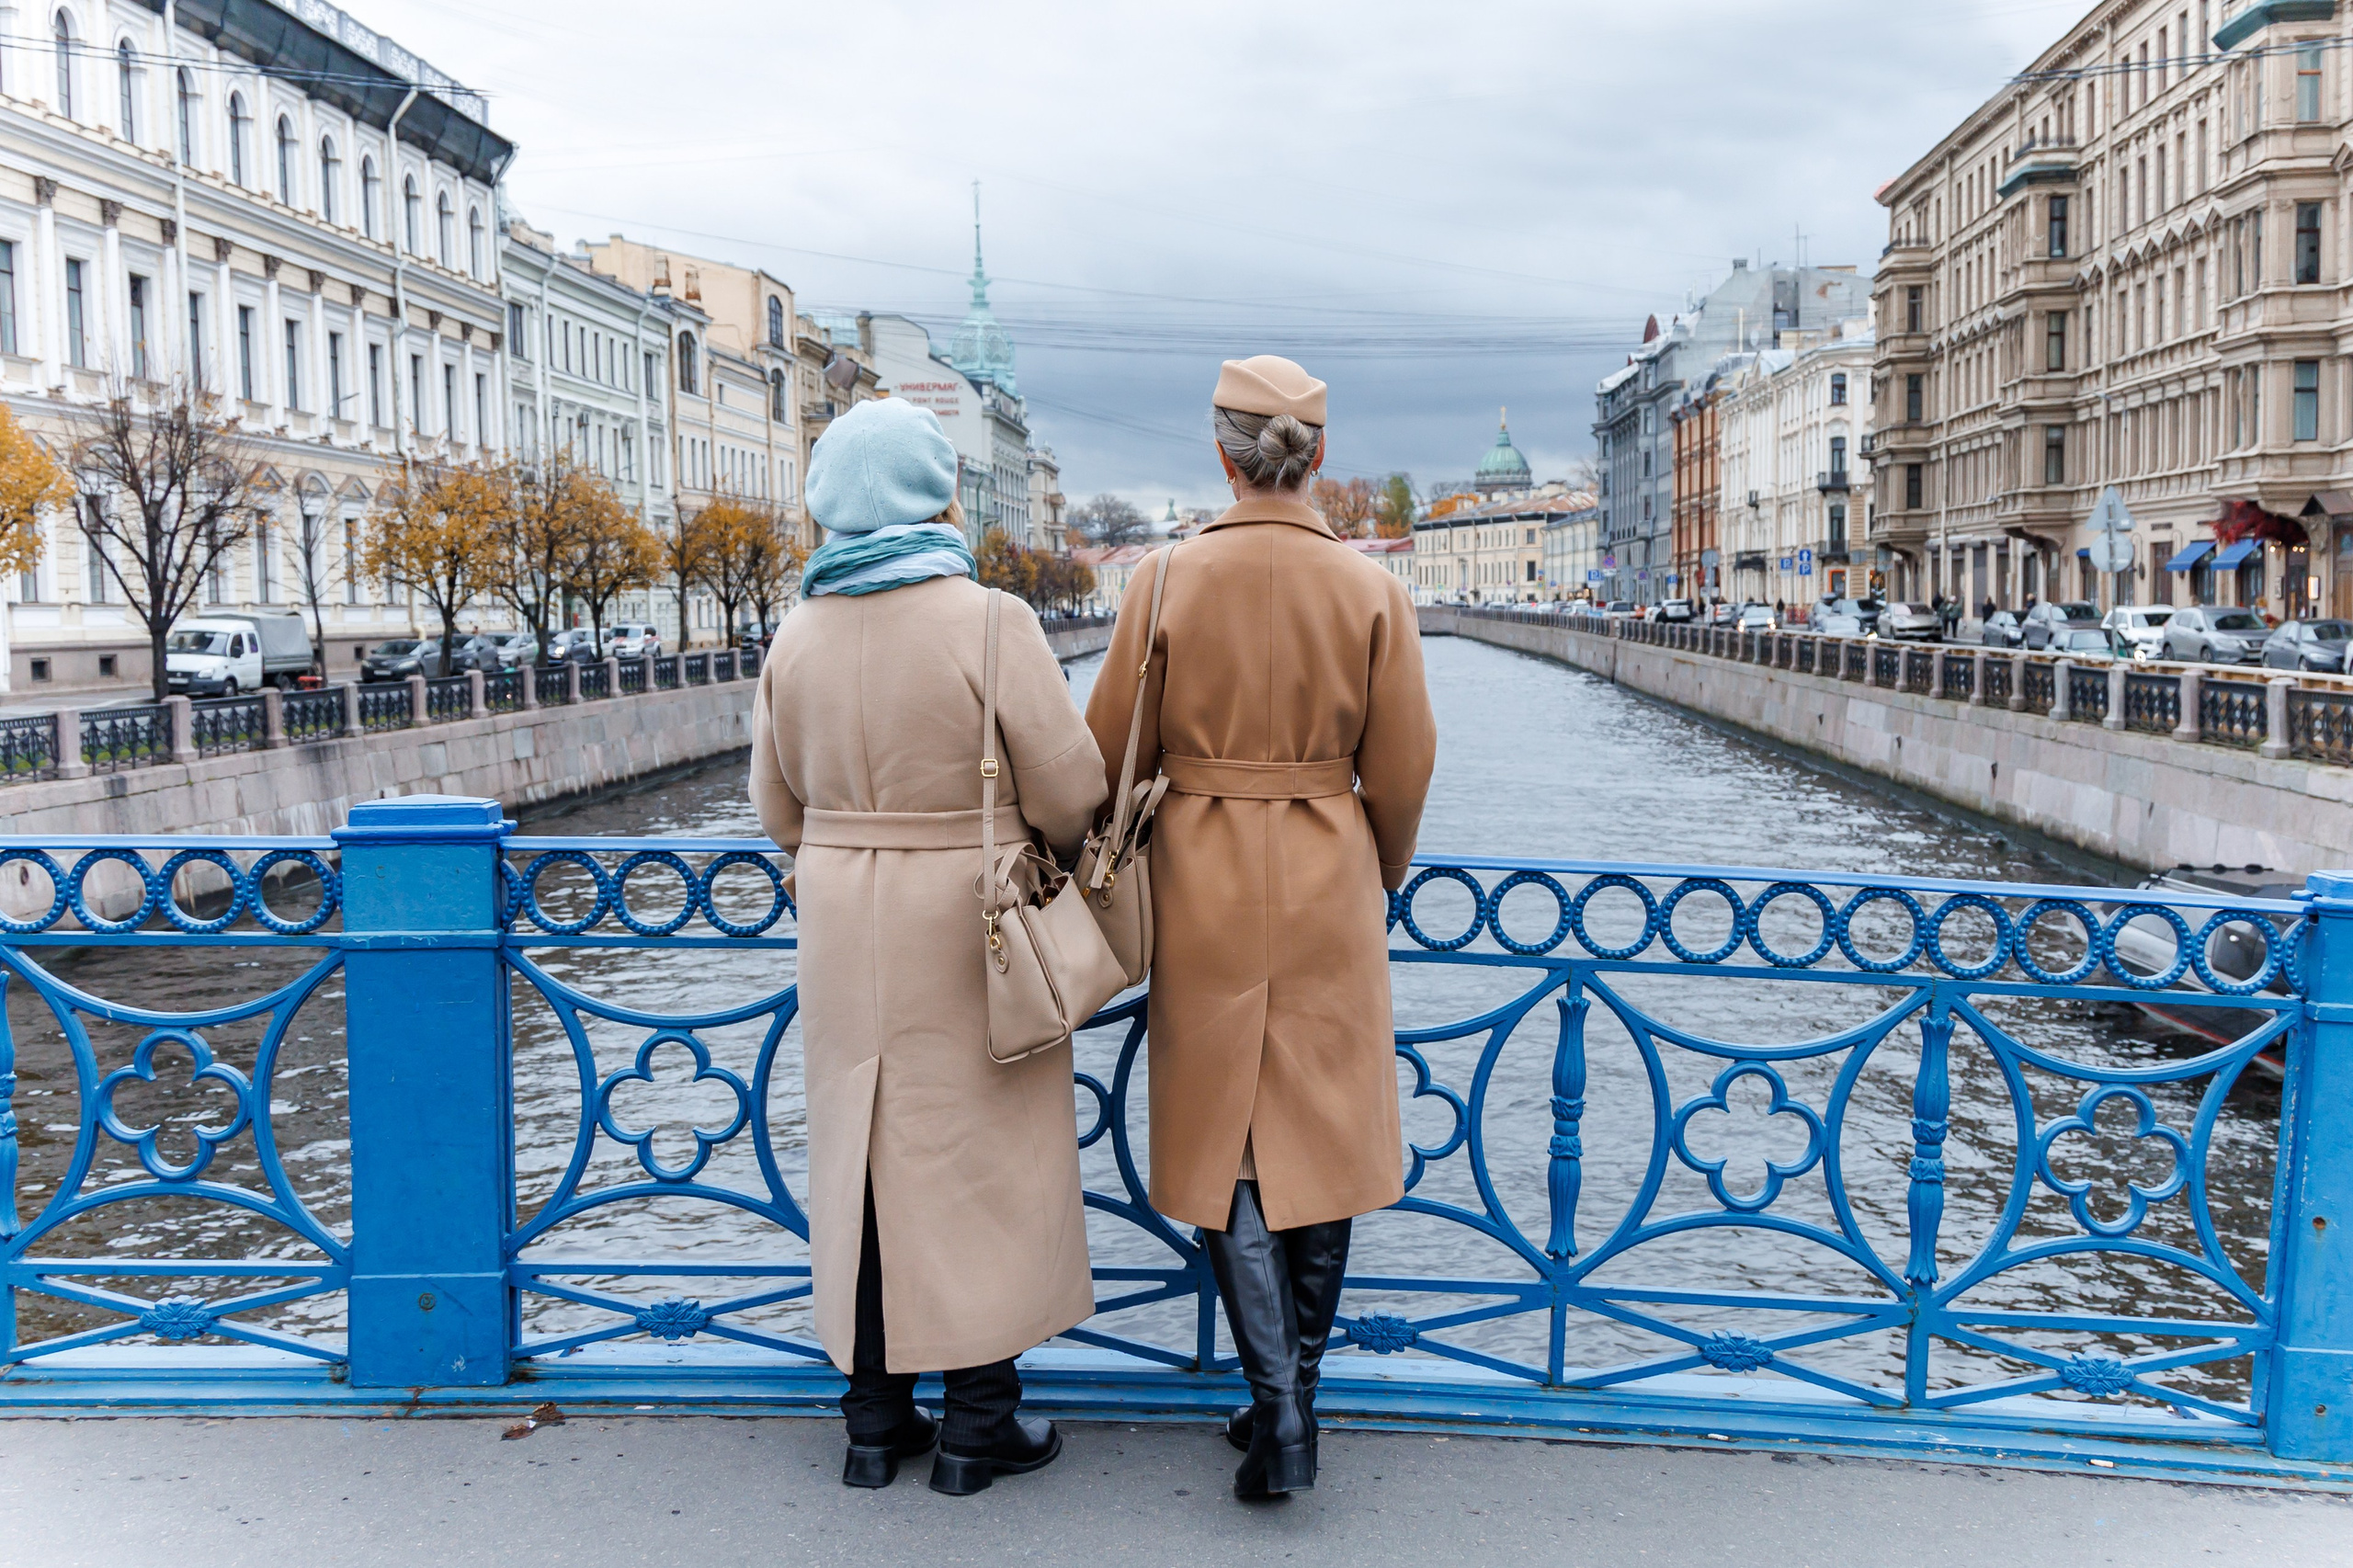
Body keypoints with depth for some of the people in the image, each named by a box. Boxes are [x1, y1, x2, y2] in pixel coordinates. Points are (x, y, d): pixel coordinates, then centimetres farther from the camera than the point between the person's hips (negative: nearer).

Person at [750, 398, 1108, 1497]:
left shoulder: (800, 634, 2)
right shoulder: (987, 622, -14)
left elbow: (782, 809, 9)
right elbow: (1068, 796, -13)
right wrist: (1045, 844, 9)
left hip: (842, 923, 5)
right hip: (970, 926, -4)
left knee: (863, 1153, 12)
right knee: (978, 1156, 6)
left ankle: (874, 1416, 22)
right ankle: (978, 1420, 16)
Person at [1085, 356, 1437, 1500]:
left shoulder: (1166, 580, -8)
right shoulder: (1370, 591, -6)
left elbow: (1113, 753, -2)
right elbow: (1402, 772, -2)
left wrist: (1139, 845, 18)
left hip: (1204, 883, -1)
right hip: (1329, 888, 1)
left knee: (1224, 1139, 8)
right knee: (1322, 1134, 12)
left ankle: (1274, 1401, 0)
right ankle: (1298, 1393, 22)